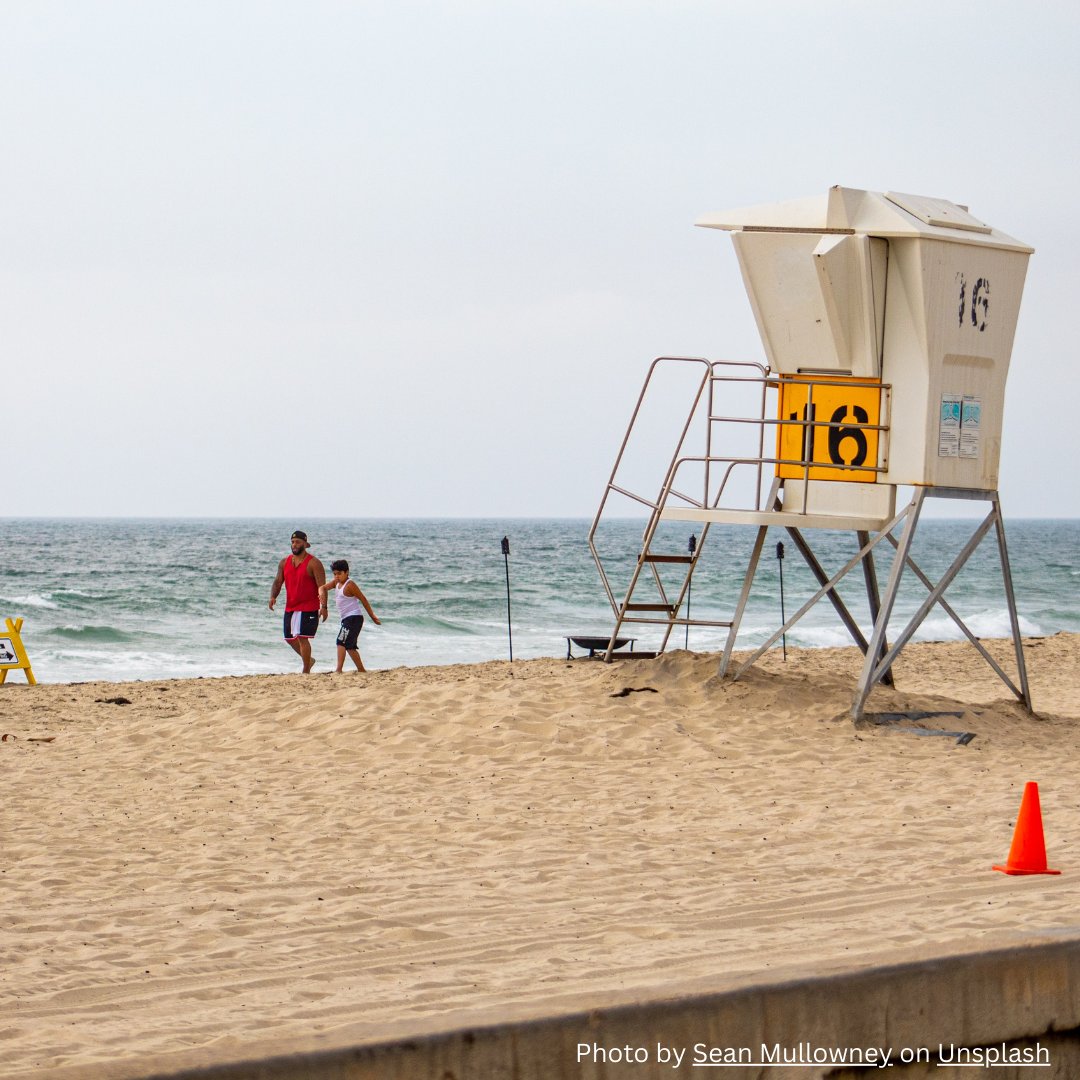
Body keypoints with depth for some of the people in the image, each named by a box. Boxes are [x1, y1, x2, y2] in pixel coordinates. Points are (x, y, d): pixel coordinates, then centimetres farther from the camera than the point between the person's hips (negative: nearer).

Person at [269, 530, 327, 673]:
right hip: (290, 607, 7)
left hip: (308, 608, -7)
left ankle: (306, 671, -6)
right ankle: (308, 660, 35)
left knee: (302, 638, -13)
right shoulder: (284, 562, 9)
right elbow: (278, 581, 10)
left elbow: (321, 586, -13)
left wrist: (324, 606, -23)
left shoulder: (313, 563, -9)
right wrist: (273, 596, -10)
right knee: (290, 638, 13)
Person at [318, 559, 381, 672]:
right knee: (350, 646, 15)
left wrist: (372, 616, -8)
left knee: (341, 642, -19)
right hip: (346, 619, 10)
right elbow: (323, 588, 14)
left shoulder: (350, 585, -14)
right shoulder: (337, 582, 9)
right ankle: (361, 669, 22)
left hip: (354, 618, -10)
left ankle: (339, 669, -27)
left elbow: (363, 599, -11)